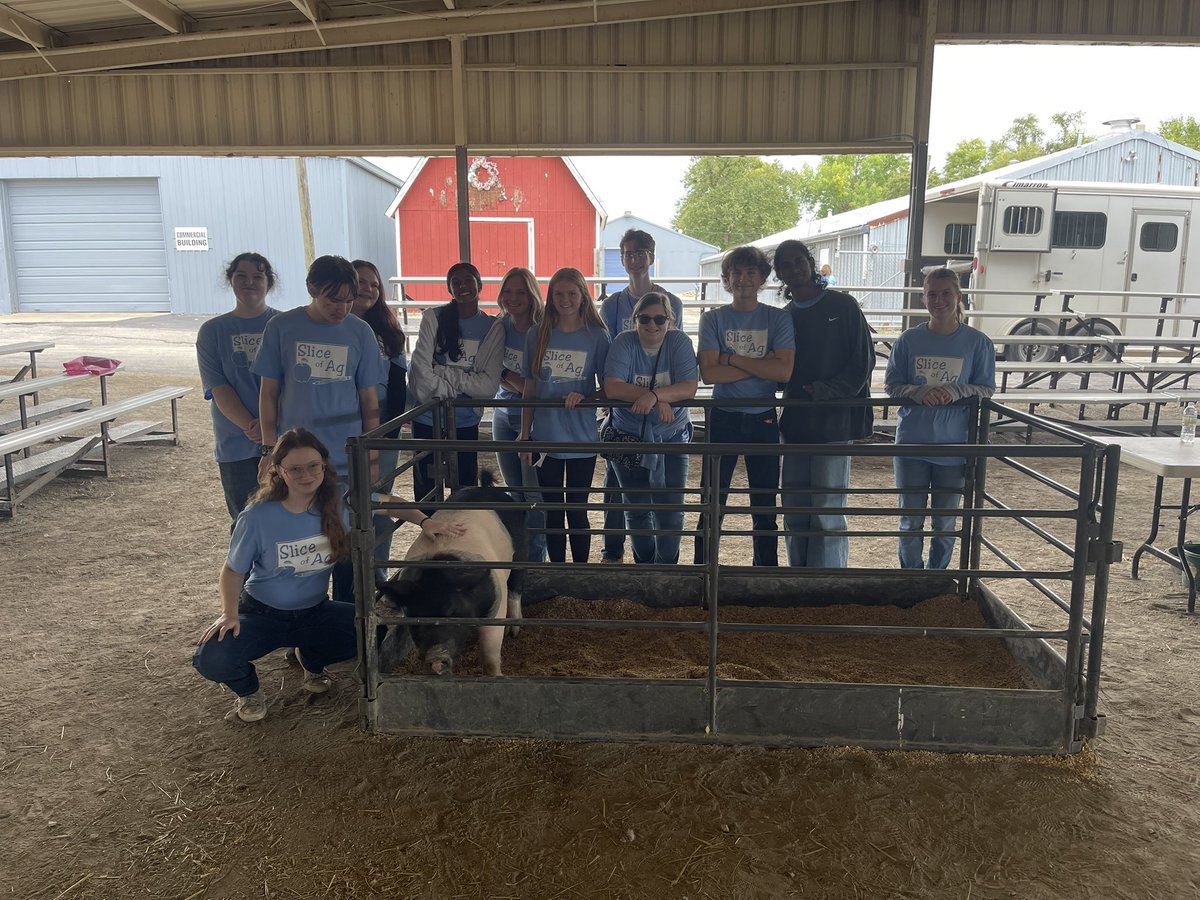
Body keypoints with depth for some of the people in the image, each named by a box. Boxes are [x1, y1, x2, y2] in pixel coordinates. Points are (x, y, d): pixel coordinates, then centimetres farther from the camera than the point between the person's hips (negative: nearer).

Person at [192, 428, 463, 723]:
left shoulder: (340, 500, -14)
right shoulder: (257, 517, -20)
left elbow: (387, 502, 2)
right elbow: (233, 570, -6)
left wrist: (424, 521, -13)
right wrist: (230, 613, -21)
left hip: (315, 611, 3)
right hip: (261, 613, -2)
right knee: (211, 659, -29)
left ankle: (312, 660, 12)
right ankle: (248, 690, 11)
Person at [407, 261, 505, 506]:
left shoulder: (493, 328, 0)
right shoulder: (434, 318, -4)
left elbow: (489, 385, -9)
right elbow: (420, 369, -13)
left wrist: (443, 372, -14)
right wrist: (462, 387, -13)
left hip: (466, 423, 1)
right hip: (427, 419, -1)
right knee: (425, 491, 7)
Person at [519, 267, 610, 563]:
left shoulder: (597, 336, -4)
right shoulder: (538, 336, 2)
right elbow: (529, 389, 7)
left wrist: (585, 397, -19)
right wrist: (524, 436, 5)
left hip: (582, 439, -2)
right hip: (545, 438, 2)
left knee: (577, 511, 7)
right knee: (552, 512, 10)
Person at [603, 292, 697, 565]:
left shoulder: (679, 342, -9)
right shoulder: (624, 343, -10)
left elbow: (689, 388, -21)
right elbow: (612, 388, -24)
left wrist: (653, 394, -36)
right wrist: (659, 398, -30)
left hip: (671, 436, 0)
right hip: (629, 437, 1)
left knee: (670, 509, -2)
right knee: (636, 509, 13)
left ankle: (666, 566, 18)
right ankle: (644, 562, 35)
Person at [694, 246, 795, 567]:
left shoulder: (778, 319, 1)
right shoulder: (713, 319, 0)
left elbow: (783, 370, -13)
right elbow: (709, 372, -12)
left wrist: (733, 359, -13)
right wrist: (760, 365, -14)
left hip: (763, 419, 1)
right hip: (723, 418, 0)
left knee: (765, 504, 10)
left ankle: (767, 568, 23)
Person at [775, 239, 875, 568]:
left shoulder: (842, 306, -1)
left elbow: (862, 362, -5)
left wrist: (822, 392, -14)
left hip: (835, 422, -5)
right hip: (796, 424, 5)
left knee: (827, 514, -6)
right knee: (794, 514, 9)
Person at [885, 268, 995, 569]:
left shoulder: (978, 342, -4)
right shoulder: (910, 340, -2)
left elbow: (987, 389, 0)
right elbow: (891, 384, 1)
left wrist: (956, 392, -20)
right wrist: (919, 392, -19)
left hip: (954, 446, 0)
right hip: (912, 443, 1)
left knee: (945, 523, 12)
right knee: (910, 521, 10)